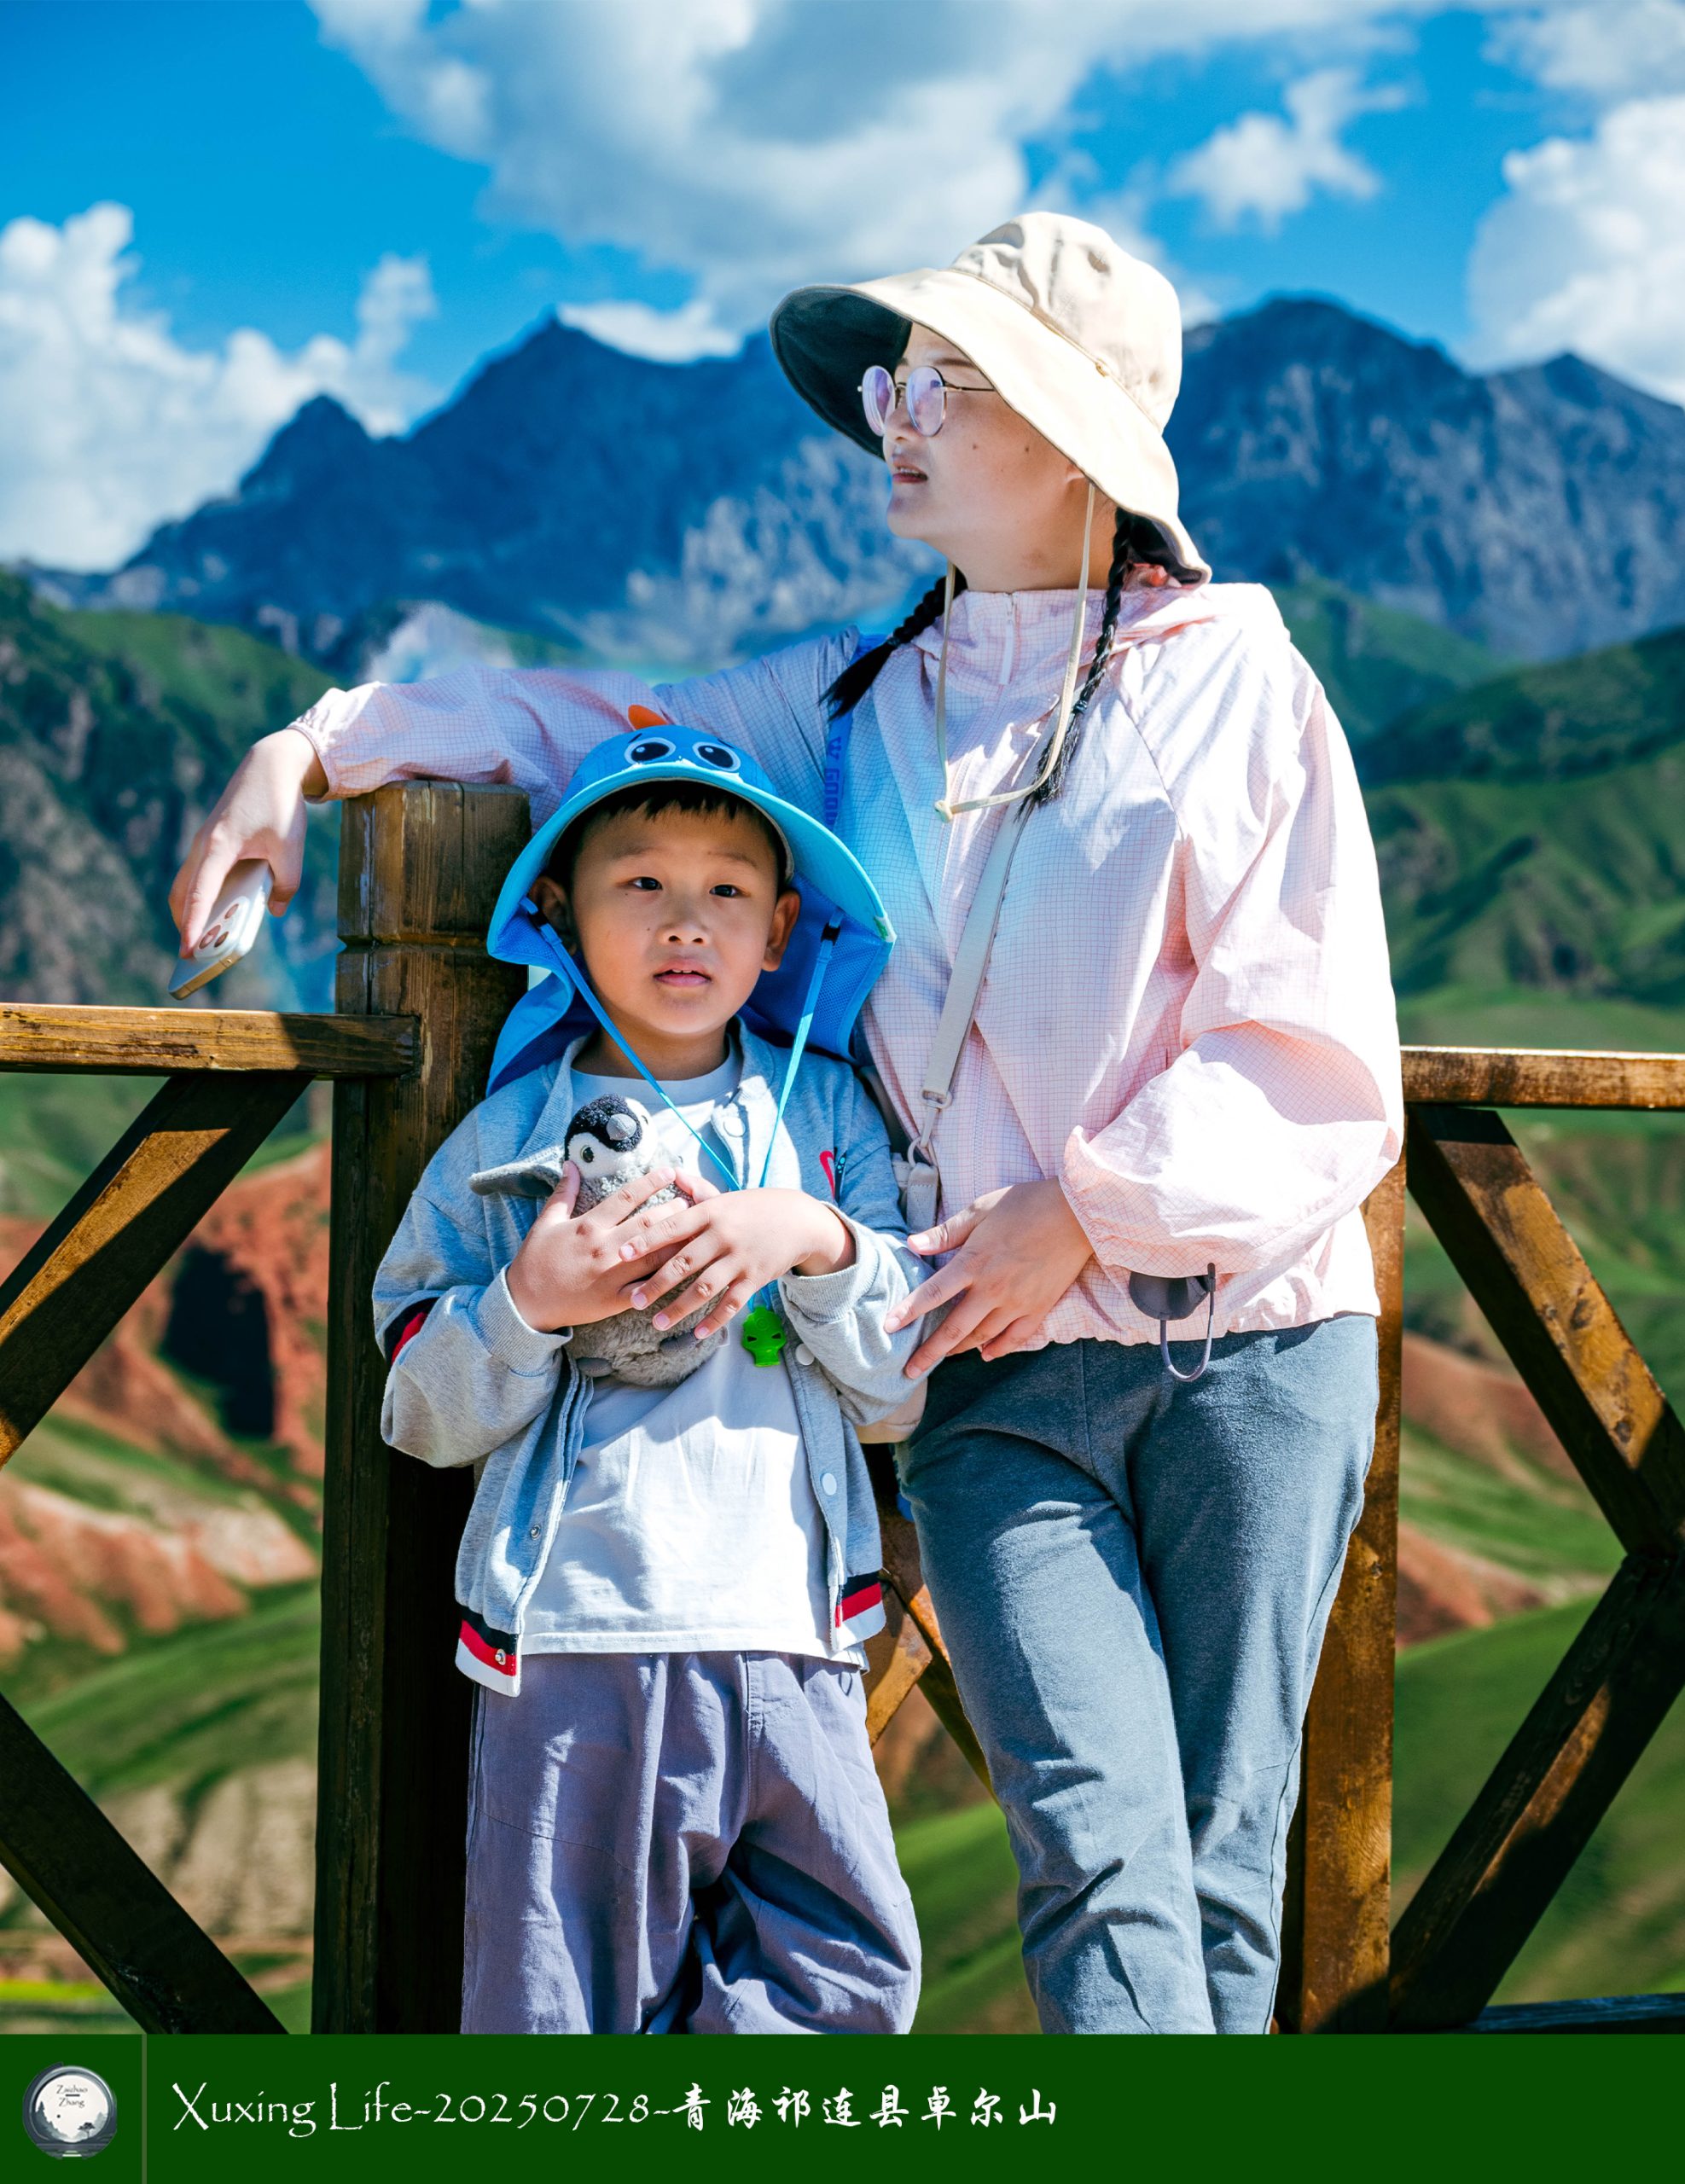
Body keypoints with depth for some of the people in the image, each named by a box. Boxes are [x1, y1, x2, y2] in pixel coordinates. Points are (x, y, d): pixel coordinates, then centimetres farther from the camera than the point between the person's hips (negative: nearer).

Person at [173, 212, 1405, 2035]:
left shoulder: (1235, 678, 5)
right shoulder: (855, 705, 17)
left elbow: (1320, 1064, 0)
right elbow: (598, 725, 26)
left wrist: (1091, 1212, -8)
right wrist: (322, 743, 13)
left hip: (1245, 1343, -2)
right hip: (999, 1369, 2)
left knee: (1222, 1874, -1)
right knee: (1100, 1860, -13)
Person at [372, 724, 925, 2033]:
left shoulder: (827, 1114, 10)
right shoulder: (509, 1136, 6)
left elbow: (904, 1382, 6)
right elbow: (425, 1418, 4)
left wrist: (815, 1240, -10)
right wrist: (528, 1304, -13)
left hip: (790, 1630, 2)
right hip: (573, 1633, -2)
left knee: (853, 1971, 3)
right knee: (561, 2001, 2)